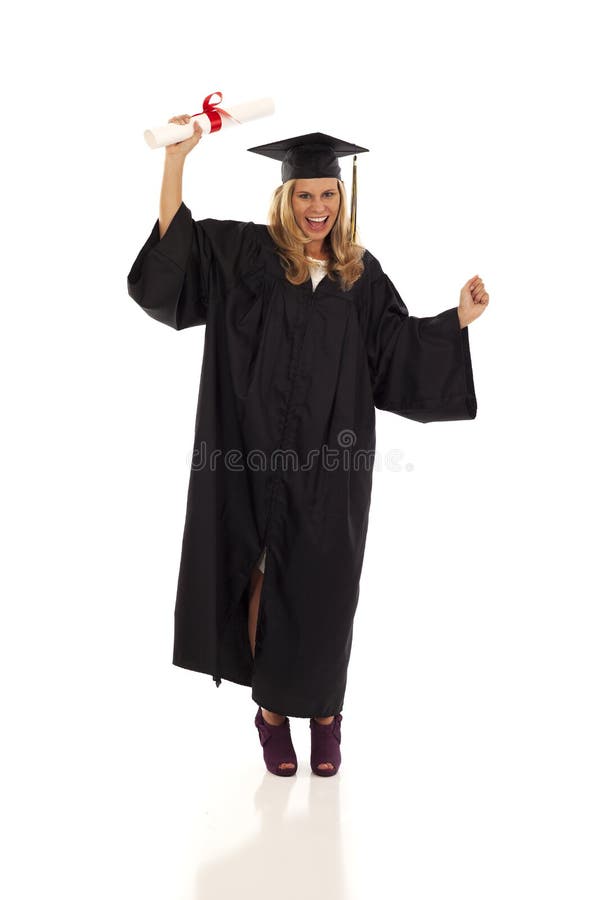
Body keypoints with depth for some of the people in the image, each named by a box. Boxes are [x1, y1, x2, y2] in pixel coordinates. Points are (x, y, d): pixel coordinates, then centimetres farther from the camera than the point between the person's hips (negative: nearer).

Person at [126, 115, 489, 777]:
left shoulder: (361, 273, 9)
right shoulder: (247, 253, 2)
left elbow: (401, 343, 8)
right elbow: (174, 243, -9)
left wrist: (460, 317, -3)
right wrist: (176, 157, -16)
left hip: (333, 460, 2)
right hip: (263, 456, -2)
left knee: (324, 586, 8)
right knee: (265, 580, 7)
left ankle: (324, 711, 26)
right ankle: (272, 709, 25)